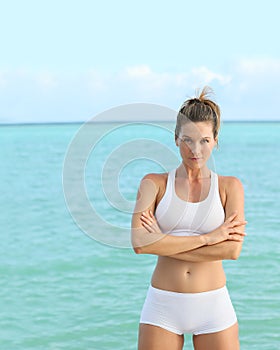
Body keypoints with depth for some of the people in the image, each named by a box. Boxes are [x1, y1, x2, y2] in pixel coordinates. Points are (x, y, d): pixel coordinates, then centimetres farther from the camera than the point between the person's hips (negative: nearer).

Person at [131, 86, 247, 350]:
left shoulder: (229, 187, 3)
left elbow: (232, 249, -11)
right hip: (163, 308, 0)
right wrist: (207, 238, -14)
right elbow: (139, 242, -14)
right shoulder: (154, 183, 2)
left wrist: (165, 242, -11)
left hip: (213, 308, 0)